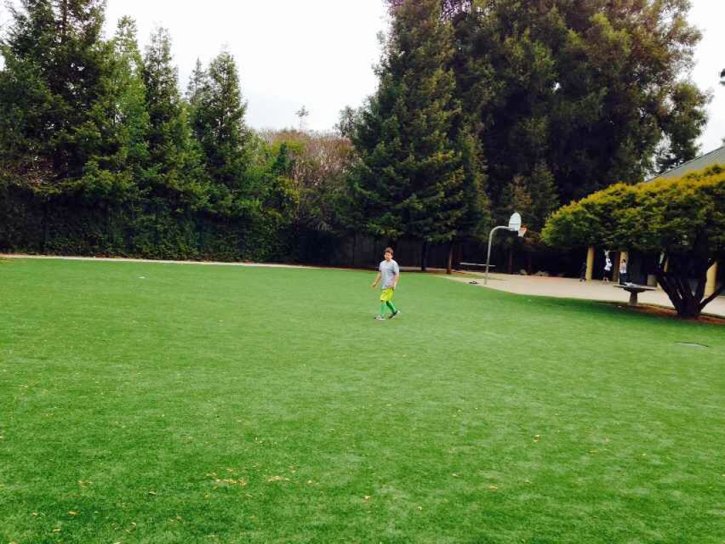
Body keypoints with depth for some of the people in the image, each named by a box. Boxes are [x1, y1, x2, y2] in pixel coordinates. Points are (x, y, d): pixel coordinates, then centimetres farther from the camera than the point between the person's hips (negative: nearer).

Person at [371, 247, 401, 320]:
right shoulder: (382, 263, 14)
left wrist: (393, 283, -19)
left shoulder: (394, 264, -9)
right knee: (386, 300, 15)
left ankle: (382, 316, -10)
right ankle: (395, 311, 34)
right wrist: (375, 282, 18)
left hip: (389, 286, -8)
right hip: (383, 285, 8)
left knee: (383, 299, -13)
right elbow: (380, 274, 22)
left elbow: (397, 274, -12)